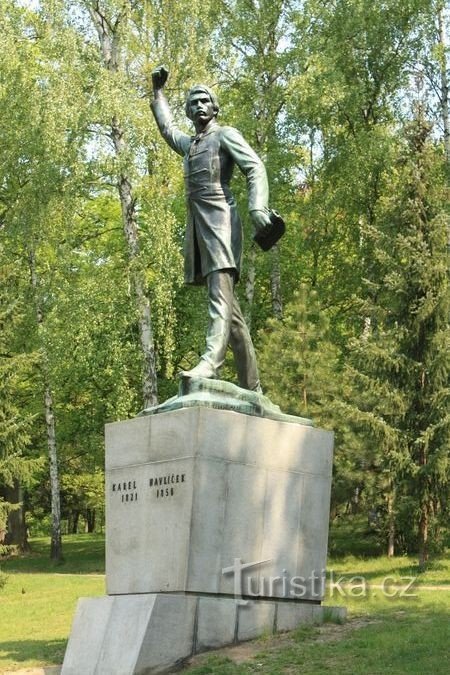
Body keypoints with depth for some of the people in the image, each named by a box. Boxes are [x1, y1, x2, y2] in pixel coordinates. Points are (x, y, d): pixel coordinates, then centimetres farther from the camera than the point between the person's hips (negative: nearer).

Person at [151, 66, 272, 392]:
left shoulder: (225, 135, 6)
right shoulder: (189, 144, 28)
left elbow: (255, 168, -8)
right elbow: (167, 128, 50)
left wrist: (258, 208, -23)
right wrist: (158, 92, 55)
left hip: (220, 219, -7)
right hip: (197, 224, 7)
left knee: (220, 294, -22)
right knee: (228, 305, 4)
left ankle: (210, 362, -39)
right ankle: (251, 385, 4)